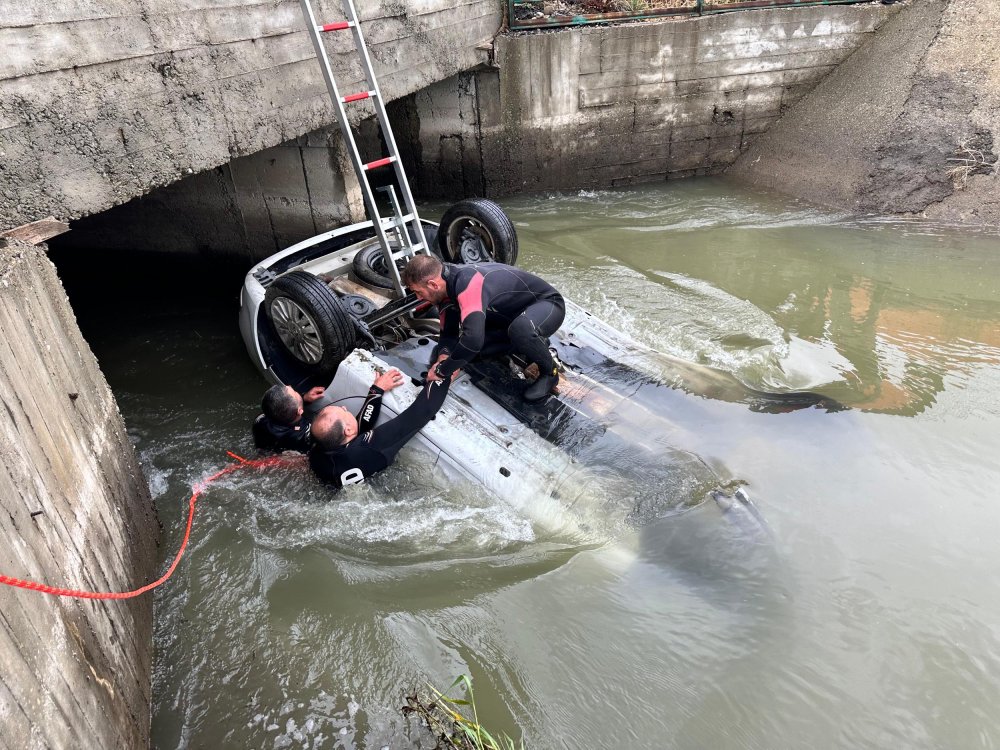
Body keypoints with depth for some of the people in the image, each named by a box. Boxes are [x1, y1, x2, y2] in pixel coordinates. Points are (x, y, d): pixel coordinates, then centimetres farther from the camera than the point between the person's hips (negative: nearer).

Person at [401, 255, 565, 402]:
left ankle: (549, 372, -12)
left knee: (520, 329, -41)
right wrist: (444, 356, -21)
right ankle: (535, 342, 9)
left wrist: (441, 370, -34)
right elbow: (448, 332, 1)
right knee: (466, 346, -4)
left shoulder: (469, 282, -37)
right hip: (517, 314, 9)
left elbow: (473, 338, -47)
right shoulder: (447, 285, -7)